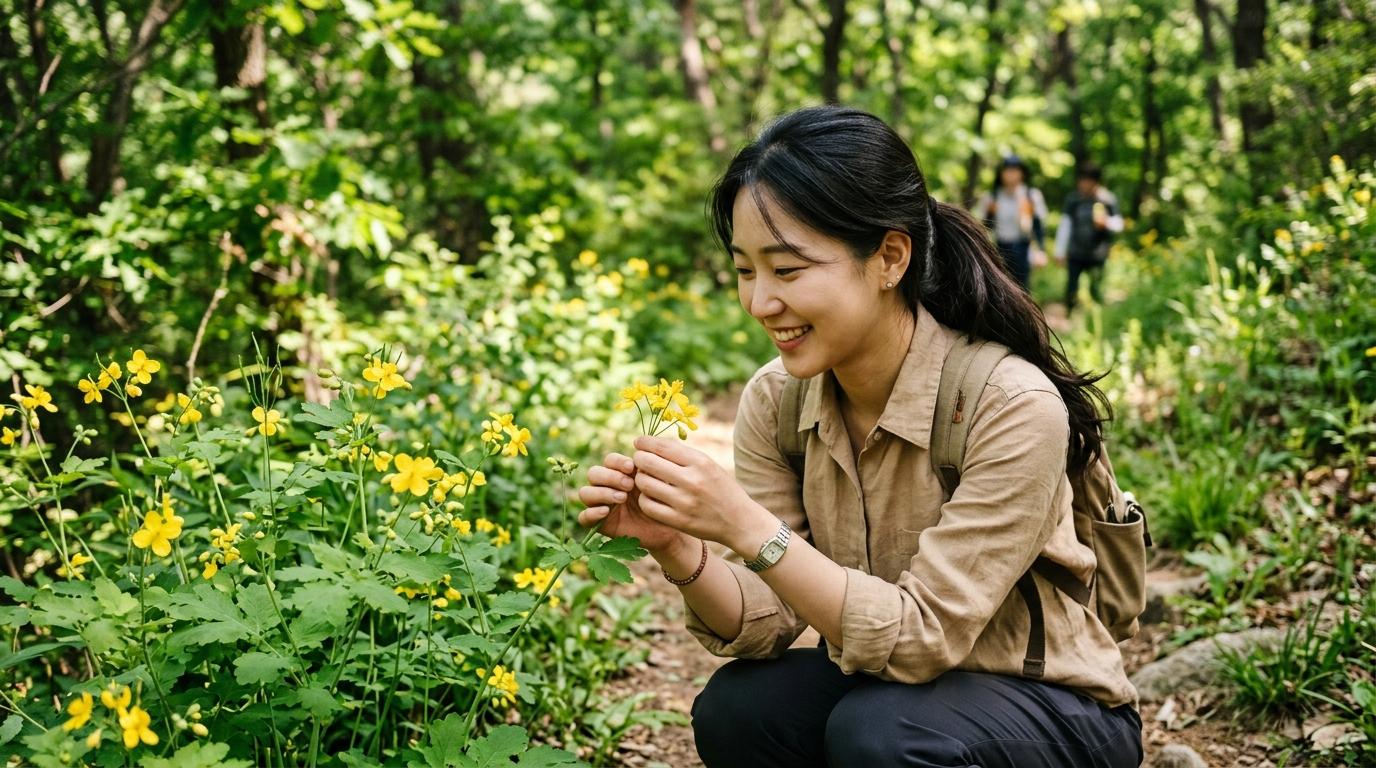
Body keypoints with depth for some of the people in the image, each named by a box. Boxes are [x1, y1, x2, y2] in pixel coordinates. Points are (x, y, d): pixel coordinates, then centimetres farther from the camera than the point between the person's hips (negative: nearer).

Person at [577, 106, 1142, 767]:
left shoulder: (1013, 408, -25)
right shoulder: (774, 400, -8)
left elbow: (921, 637, -26)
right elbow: (766, 624, -8)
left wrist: (747, 526, -35)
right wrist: (676, 548, -28)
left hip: (1052, 708, -4)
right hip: (878, 683, 5)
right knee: (732, 711, -21)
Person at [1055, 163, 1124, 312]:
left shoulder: (1108, 200, -4)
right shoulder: (1073, 199, 2)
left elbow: (1118, 224, -1)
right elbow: (1065, 225, 8)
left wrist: (1106, 222, -25)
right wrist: (1060, 251, 10)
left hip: (1097, 255, -2)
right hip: (1075, 254, 2)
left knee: (1096, 290, -2)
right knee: (1071, 290, 3)